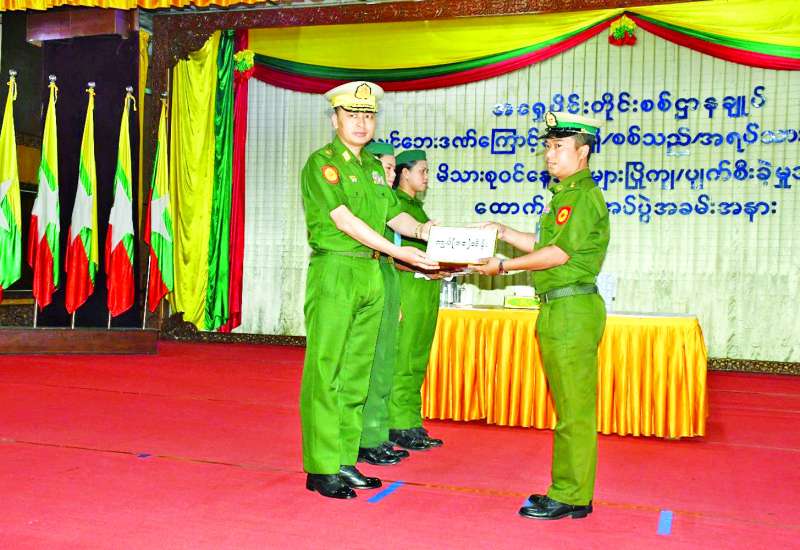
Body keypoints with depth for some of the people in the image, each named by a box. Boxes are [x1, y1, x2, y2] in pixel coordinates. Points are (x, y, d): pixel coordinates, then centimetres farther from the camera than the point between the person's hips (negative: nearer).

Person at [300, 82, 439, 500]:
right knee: (325, 374, -4)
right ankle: (322, 469, 2)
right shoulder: (322, 162, -5)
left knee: (356, 374, 10)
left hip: (371, 276, 8)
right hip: (334, 272, -7)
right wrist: (395, 251, -19)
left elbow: (394, 214, 19)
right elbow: (343, 219, -14)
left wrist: (420, 230, -2)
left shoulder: (373, 167, 19)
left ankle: (345, 461, 19)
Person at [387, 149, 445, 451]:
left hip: (428, 289, 9)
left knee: (417, 360, 10)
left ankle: (412, 423, 17)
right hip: (406, 287, -9)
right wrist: (419, 270, -21)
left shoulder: (418, 207, 22)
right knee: (401, 357, -6)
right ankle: (398, 426, 1)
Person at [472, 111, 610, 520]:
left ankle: (570, 497, 4)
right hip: (558, 310, 10)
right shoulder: (566, 195, 20)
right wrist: (505, 234, 18)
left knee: (574, 408, -4)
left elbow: (558, 253, -17)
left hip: (572, 309, -10)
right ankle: (568, 491, 22)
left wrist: (504, 266, -11)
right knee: (568, 406, 13)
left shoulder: (583, 196, -11)